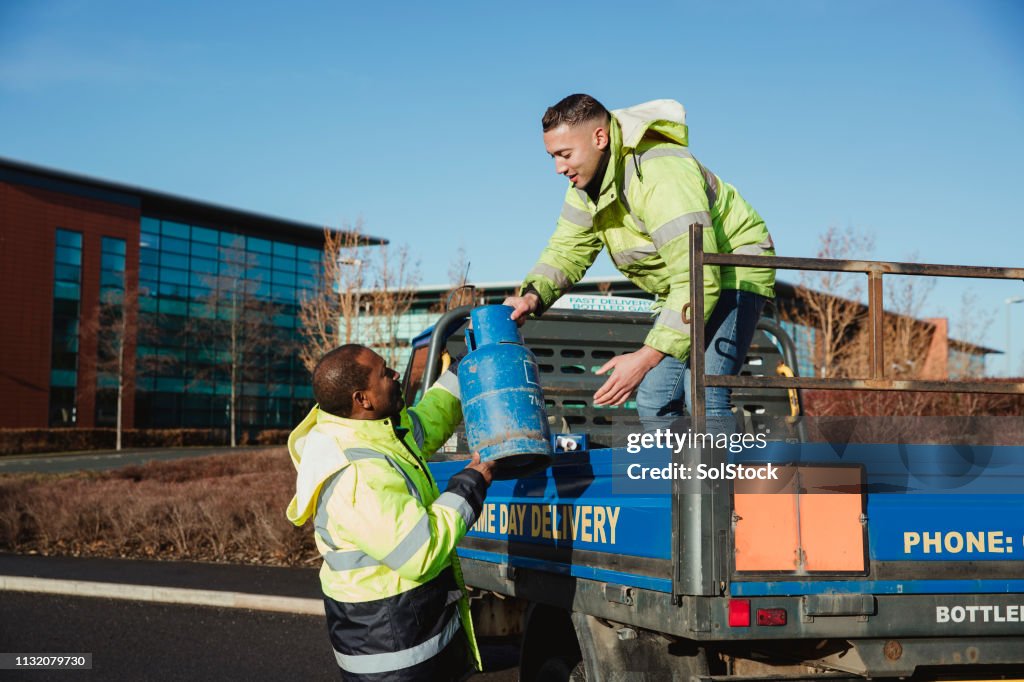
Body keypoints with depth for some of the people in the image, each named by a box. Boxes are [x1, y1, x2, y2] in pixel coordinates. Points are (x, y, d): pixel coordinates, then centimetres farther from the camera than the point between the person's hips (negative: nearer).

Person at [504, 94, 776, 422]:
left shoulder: (661, 176, -32)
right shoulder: (586, 180, -3)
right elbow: (567, 250, 3)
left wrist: (647, 357, -40)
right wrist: (533, 296, -19)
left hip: (734, 272, -9)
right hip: (681, 284, 9)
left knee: (702, 398, -24)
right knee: (653, 401, 4)